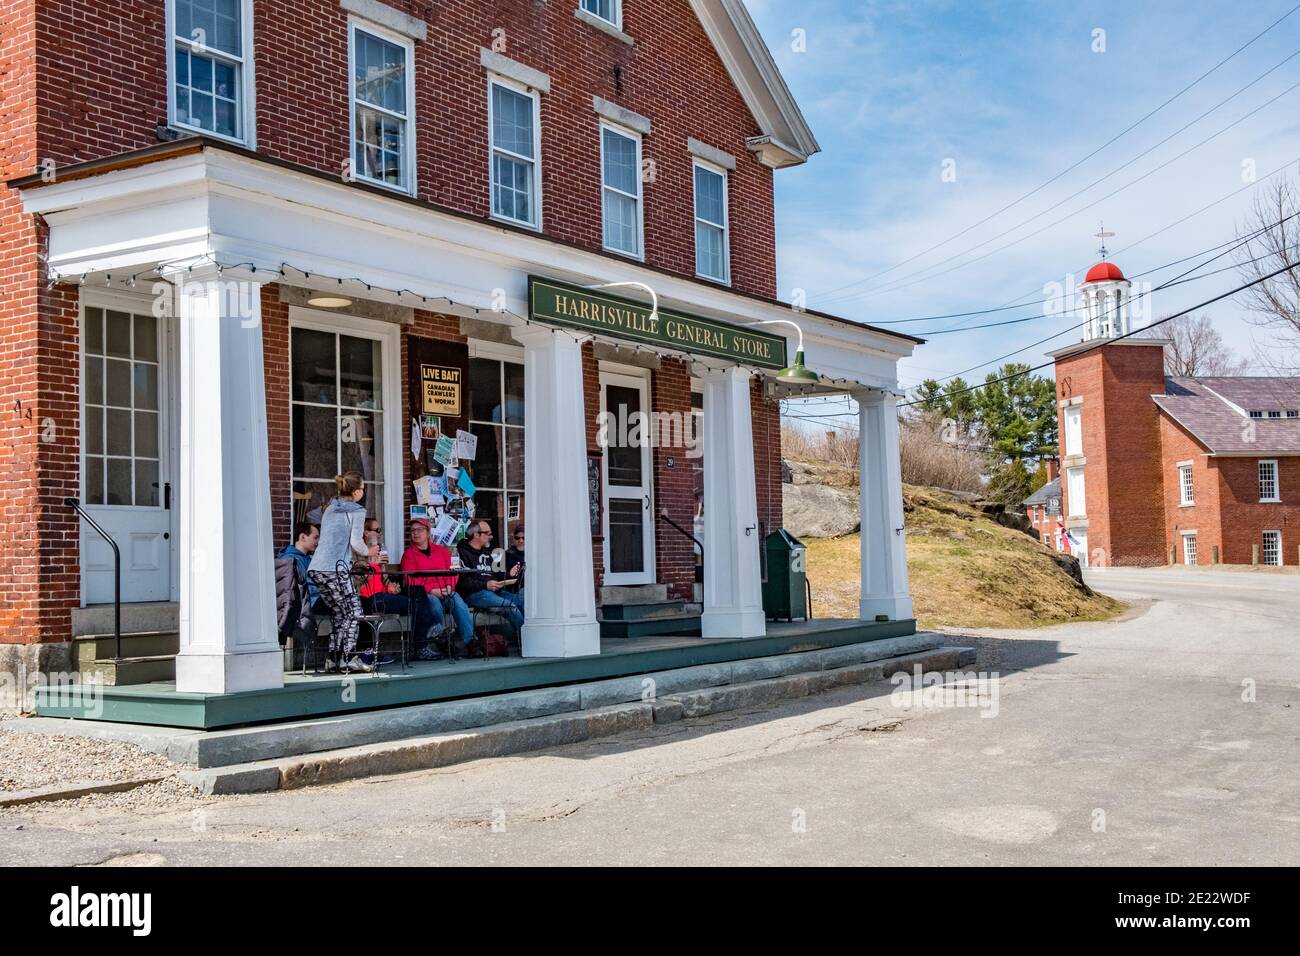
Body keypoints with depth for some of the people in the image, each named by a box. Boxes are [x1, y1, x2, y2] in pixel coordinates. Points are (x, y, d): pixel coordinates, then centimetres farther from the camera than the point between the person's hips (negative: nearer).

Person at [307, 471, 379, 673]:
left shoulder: (330, 510, 23)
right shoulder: (357, 511, -1)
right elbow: (356, 542, -11)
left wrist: (360, 555, 35)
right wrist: (368, 552, 9)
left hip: (316, 568, 8)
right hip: (336, 569, -8)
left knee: (338, 613, 15)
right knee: (353, 613, 0)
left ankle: (333, 658, 12)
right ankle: (349, 658, -7)